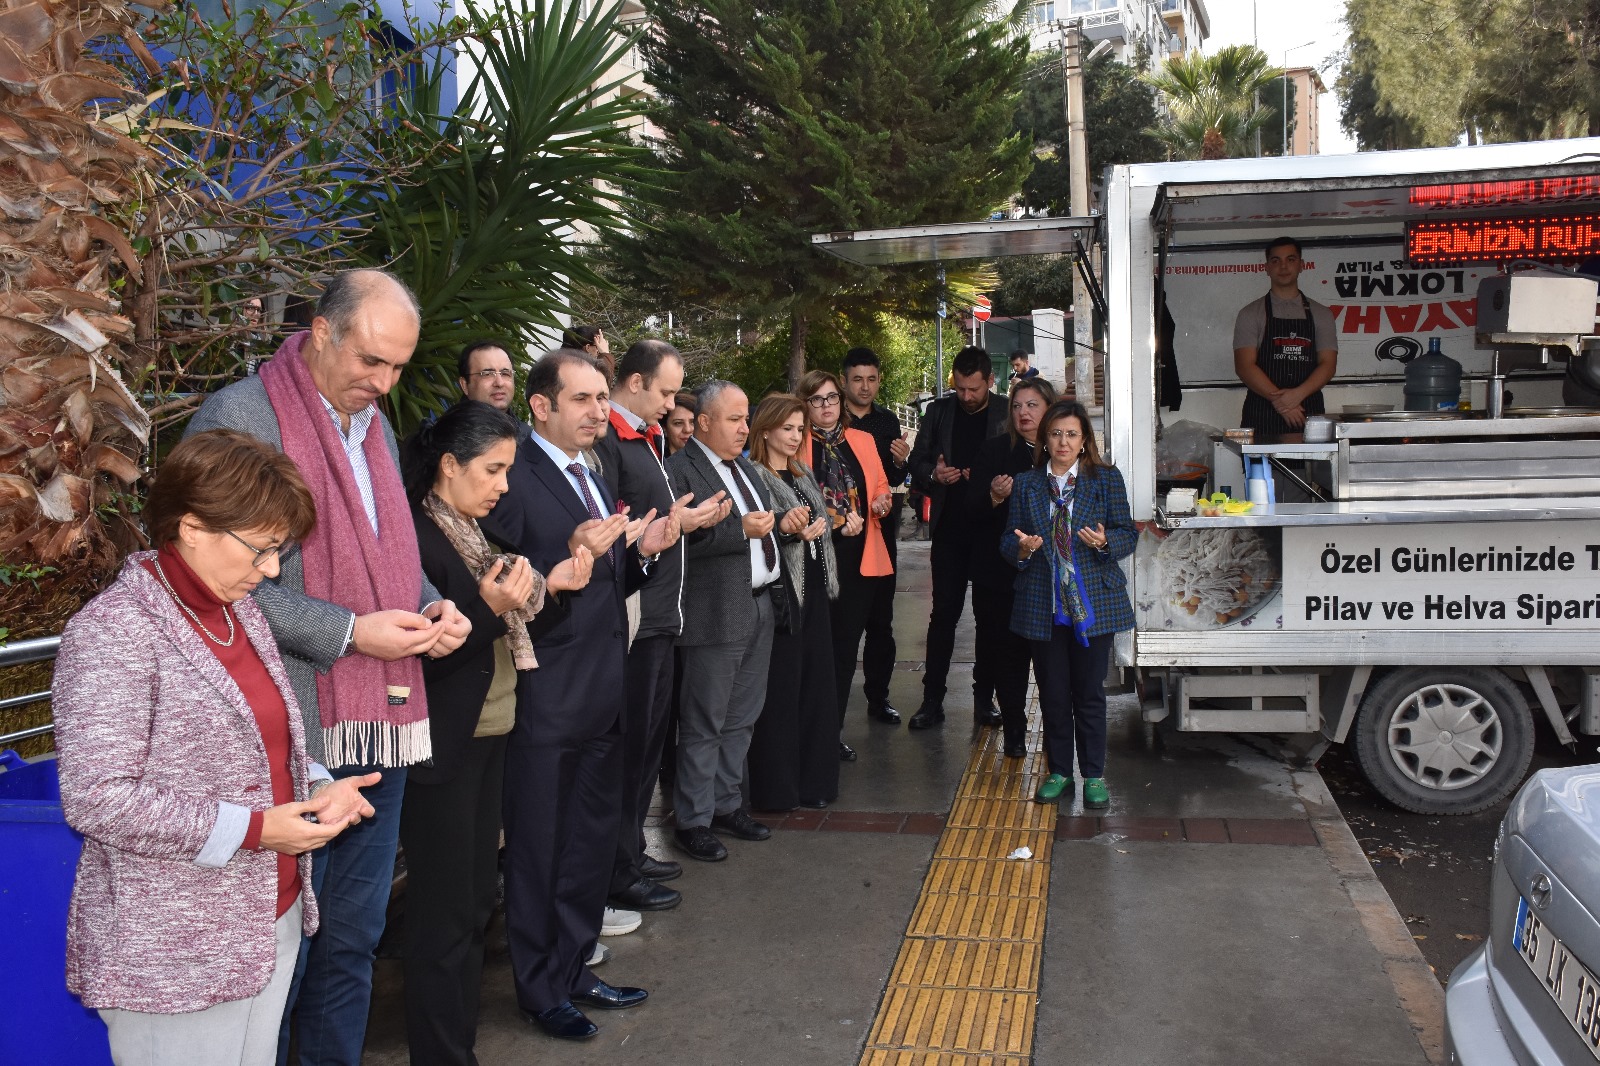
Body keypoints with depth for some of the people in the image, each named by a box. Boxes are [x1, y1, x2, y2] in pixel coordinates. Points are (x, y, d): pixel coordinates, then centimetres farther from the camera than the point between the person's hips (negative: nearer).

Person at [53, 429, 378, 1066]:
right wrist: (254, 829, -20)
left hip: (273, 920, 8)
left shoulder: (240, 613, 10)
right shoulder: (114, 631, -16)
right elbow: (97, 799, -22)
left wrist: (314, 789, 2)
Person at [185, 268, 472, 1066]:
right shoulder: (238, 418, -9)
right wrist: (347, 633, -17)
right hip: (293, 731, -7)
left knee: (352, 938, 17)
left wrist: (431, 607, 3)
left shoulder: (376, 428, 15)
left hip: (380, 724, 7)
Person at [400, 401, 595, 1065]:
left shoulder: (477, 536, 11)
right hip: (442, 750, -9)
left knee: (476, 901, 16)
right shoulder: (415, 538, -15)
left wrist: (549, 590, 0)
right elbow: (419, 657, -19)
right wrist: (489, 608, -27)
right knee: (444, 914, 2)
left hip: (490, 740, 9)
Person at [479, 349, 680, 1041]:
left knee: (594, 840, 18)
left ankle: (573, 969, 36)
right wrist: (572, 555, -29)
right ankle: (541, 989, 26)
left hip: (602, 697, 8)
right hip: (546, 700, -8)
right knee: (538, 848, 9)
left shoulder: (592, 479, 13)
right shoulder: (514, 480, -14)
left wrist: (640, 550, -1)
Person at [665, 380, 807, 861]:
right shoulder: (680, 470, -12)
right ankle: (693, 821, 12)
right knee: (705, 724, 1)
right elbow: (683, 542, -23)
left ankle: (728, 804, 30)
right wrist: (740, 530, -25)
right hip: (717, 614, -9)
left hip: (760, 606, 9)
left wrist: (781, 524, 3)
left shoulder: (744, 467, 17)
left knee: (741, 718, 17)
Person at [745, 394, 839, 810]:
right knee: (780, 690, -3)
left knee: (816, 686, 10)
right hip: (779, 594, -7)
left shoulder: (804, 475, 16)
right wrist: (791, 532, -25)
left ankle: (812, 779, 21)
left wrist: (818, 528, 5)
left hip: (813, 591, 8)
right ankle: (775, 787, 8)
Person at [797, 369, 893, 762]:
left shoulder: (863, 441, 14)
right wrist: (835, 519, -16)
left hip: (860, 558, 4)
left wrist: (882, 502, -4)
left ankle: (835, 729, 18)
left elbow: (880, 486, 18)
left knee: (846, 644, 8)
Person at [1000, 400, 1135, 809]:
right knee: (1052, 694, 8)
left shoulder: (1107, 479, 3)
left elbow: (1128, 533, 0)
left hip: (1093, 603, -2)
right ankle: (1059, 772, 22)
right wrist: (1022, 548, -15)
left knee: (1089, 694, 4)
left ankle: (1094, 775, 17)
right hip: (1043, 606, 2)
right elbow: (1009, 542, 7)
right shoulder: (1025, 485, 8)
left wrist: (1105, 541, -21)